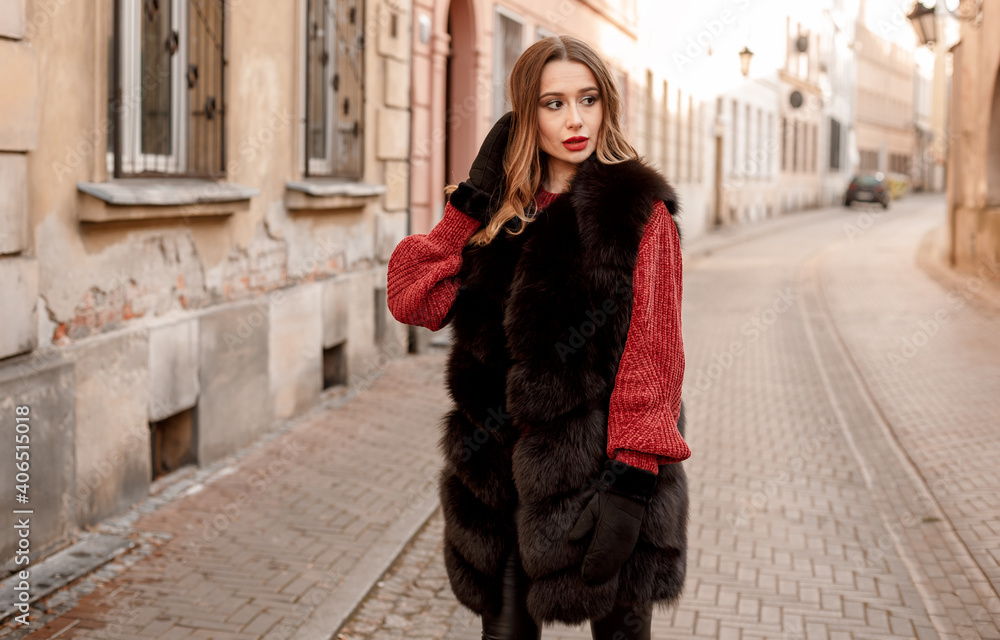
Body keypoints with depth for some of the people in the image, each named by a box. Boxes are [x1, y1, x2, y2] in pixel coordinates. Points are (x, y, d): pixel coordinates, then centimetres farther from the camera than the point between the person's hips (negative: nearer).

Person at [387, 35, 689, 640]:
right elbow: (412, 299, 3)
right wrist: (471, 200, -4)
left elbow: (653, 354, -13)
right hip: (504, 470, 5)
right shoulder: (503, 211, 8)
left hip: (595, 470, -4)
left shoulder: (639, 211, -8)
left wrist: (632, 483, -19)